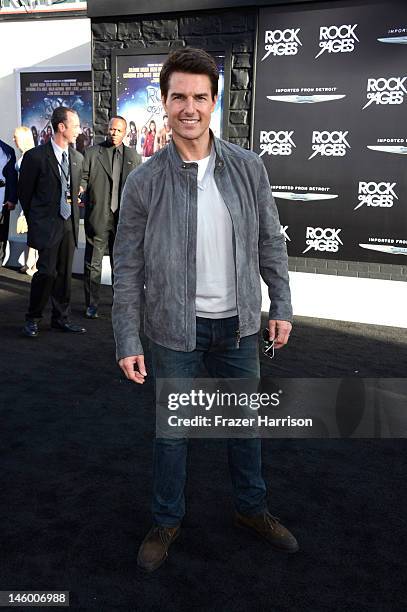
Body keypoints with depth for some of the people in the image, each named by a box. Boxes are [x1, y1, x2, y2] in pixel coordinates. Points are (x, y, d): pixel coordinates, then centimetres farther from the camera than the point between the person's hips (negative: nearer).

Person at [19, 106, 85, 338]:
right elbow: (25, 192, 1)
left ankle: (61, 318, 22)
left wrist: (75, 217, 13)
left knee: (65, 273, 9)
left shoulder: (78, 158, 9)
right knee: (47, 271, -11)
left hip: (69, 223, 5)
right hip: (47, 224, -5)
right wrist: (35, 221, 6)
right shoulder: (36, 156, -7)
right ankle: (33, 318, 8)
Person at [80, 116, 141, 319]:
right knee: (93, 263, 2)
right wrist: (81, 188, -19)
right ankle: (91, 305, 12)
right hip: (97, 217, -2)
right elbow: (84, 178, 4)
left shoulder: (133, 156, 11)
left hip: (123, 218, 2)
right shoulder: (91, 153, 5)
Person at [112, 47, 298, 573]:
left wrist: (281, 306, 3)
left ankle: (251, 508, 41)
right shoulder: (144, 181, -9)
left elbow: (270, 241, 5)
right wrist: (127, 341, -8)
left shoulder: (248, 168, -3)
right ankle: (167, 520, 35)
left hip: (238, 325, 3)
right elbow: (128, 268, -6)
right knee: (172, 431, 12)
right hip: (176, 329, -2)